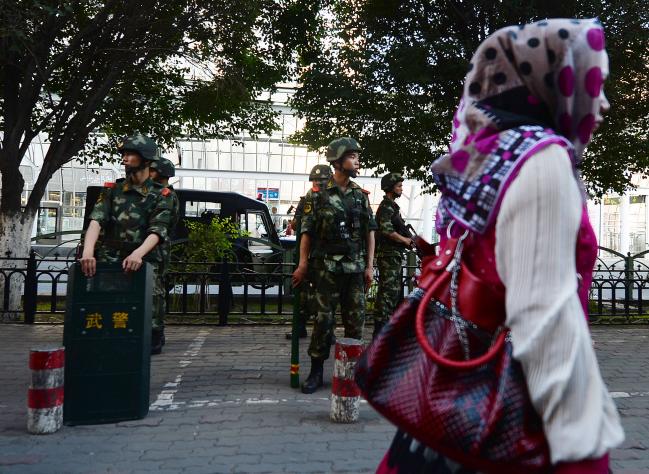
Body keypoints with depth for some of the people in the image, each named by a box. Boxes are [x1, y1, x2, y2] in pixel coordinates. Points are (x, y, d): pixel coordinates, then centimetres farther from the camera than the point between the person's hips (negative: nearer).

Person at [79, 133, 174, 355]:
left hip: (143, 265, -2)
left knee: (148, 322, -7)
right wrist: (88, 250, -24)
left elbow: (157, 232, -11)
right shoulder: (112, 190, 10)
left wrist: (138, 254, -30)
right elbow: (96, 221, -5)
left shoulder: (161, 195, 3)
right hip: (109, 262, 2)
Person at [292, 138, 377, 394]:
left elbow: (370, 231, 11)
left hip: (356, 267, 4)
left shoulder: (360, 195, 9)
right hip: (328, 267, -3)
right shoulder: (318, 195, -1)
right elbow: (307, 231, -3)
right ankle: (316, 372, 11)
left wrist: (369, 265, 5)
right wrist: (303, 264, -10)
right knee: (324, 319, 0)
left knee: (356, 320, 7)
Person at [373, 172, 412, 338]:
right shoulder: (386, 206, -12)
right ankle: (380, 330, -8)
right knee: (388, 292, -10)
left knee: (394, 291, 14)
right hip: (389, 254, -11)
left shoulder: (392, 206, 20)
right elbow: (387, 230, -25)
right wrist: (405, 240, -13)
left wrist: (407, 239, 9)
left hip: (394, 255, 11)